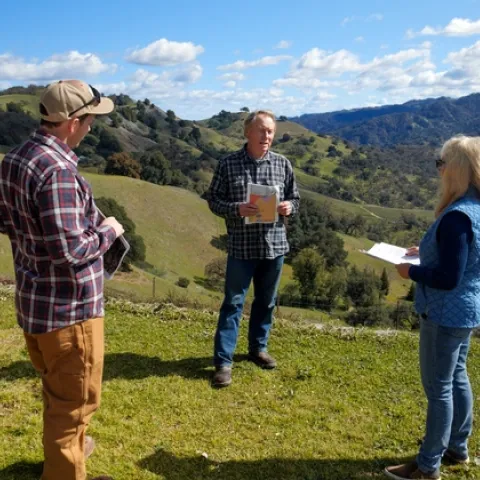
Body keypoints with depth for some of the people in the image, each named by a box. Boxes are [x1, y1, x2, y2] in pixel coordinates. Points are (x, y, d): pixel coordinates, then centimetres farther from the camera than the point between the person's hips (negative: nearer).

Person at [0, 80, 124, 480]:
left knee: (57, 390, 29)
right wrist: (108, 231, -12)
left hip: (33, 301, 9)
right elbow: (70, 250, -28)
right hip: (69, 307, -9)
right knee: (74, 399, 9)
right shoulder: (57, 169, -26)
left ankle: (66, 445, 50)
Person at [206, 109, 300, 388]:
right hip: (242, 247, -3)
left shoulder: (283, 164, 3)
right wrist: (237, 209, -21)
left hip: (275, 245, 4)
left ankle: (258, 348, 35)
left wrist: (289, 207, -12)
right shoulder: (228, 164, -5)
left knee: (266, 301, 16)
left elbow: (295, 198, 11)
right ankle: (223, 361, 7)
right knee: (233, 302, 0)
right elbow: (214, 200, -4)